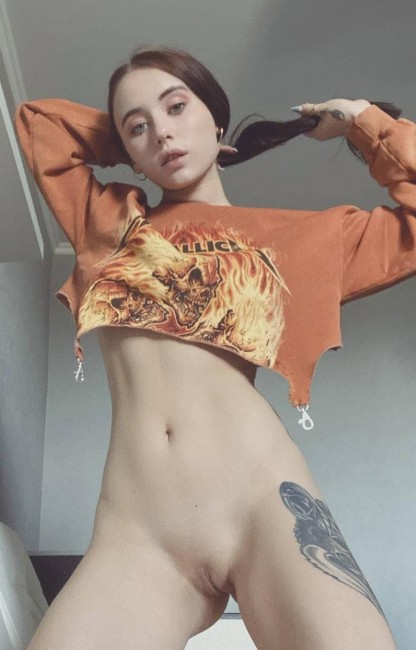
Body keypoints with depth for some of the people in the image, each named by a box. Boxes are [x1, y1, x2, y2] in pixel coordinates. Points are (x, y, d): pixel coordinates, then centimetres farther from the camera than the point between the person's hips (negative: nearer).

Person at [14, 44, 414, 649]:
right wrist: (119, 137, 30)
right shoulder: (110, 219, 23)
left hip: (268, 502, -1)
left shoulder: (304, 235, 19)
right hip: (132, 535, 2)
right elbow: (36, 118, 33)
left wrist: (363, 121, 24)